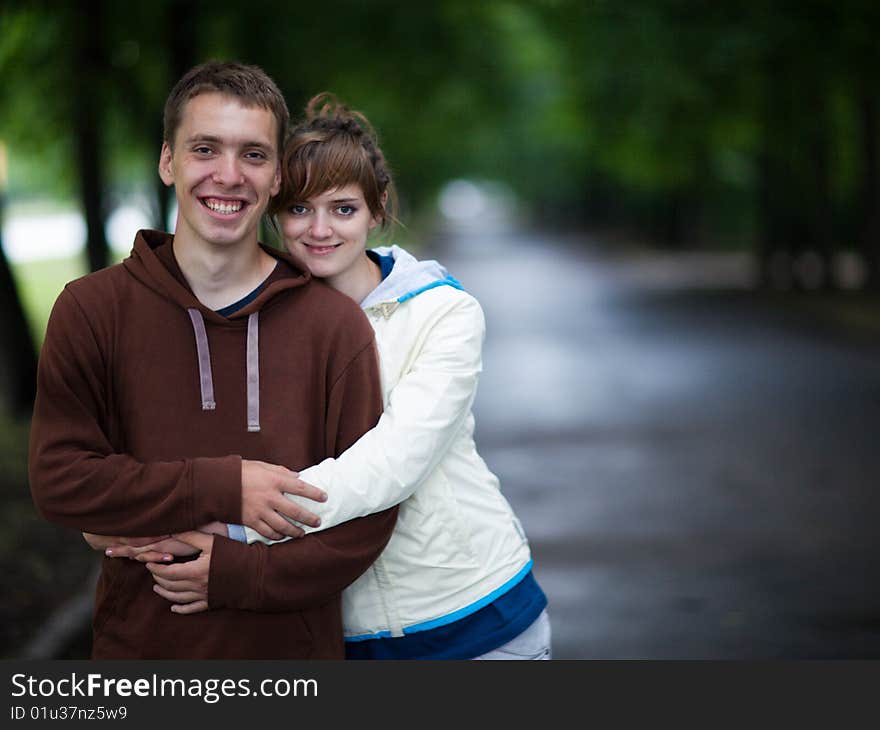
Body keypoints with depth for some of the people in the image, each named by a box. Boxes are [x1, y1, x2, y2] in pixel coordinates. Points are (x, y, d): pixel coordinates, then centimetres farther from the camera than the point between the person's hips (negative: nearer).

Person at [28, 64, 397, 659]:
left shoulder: (336, 324, -6)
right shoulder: (92, 309, -4)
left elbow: (369, 513, -7)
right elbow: (59, 480, -11)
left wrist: (233, 574, -17)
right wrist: (222, 488, -19)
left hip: (293, 645, 0)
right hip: (138, 645, 0)